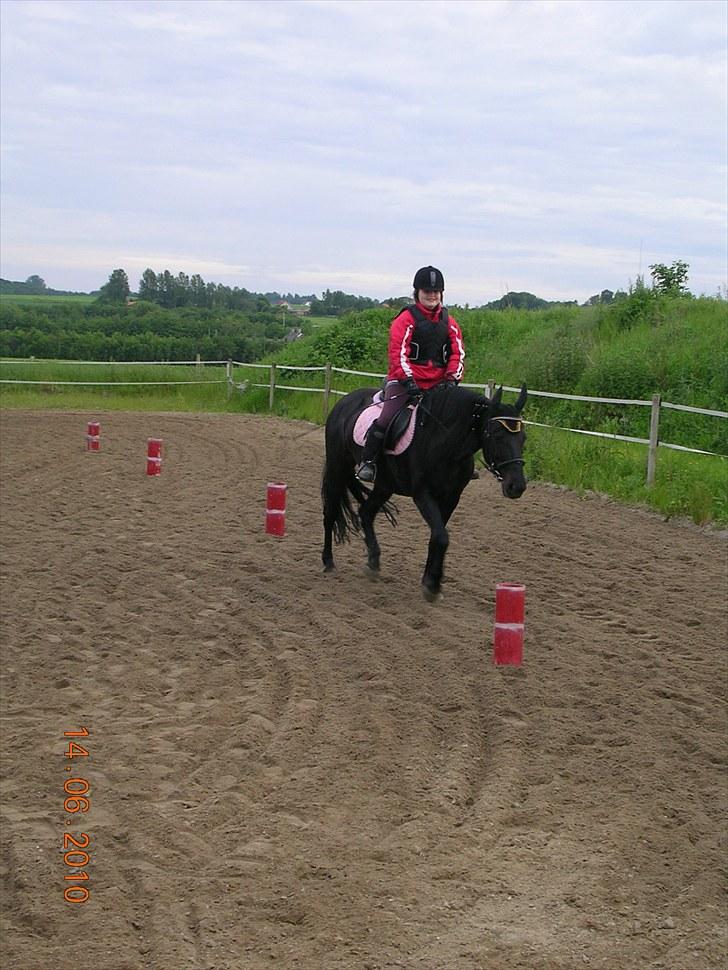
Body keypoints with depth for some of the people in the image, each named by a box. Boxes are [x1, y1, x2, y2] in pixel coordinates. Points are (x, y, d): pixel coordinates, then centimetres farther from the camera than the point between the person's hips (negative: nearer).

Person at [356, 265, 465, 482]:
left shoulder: (448, 322, 12)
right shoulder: (406, 319, -3)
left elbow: (458, 353, 8)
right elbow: (398, 352, -11)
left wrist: (452, 378, -9)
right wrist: (408, 379, -22)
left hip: (438, 383, 5)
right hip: (404, 381, -5)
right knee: (387, 418, -21)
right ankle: (367, 461, -7)